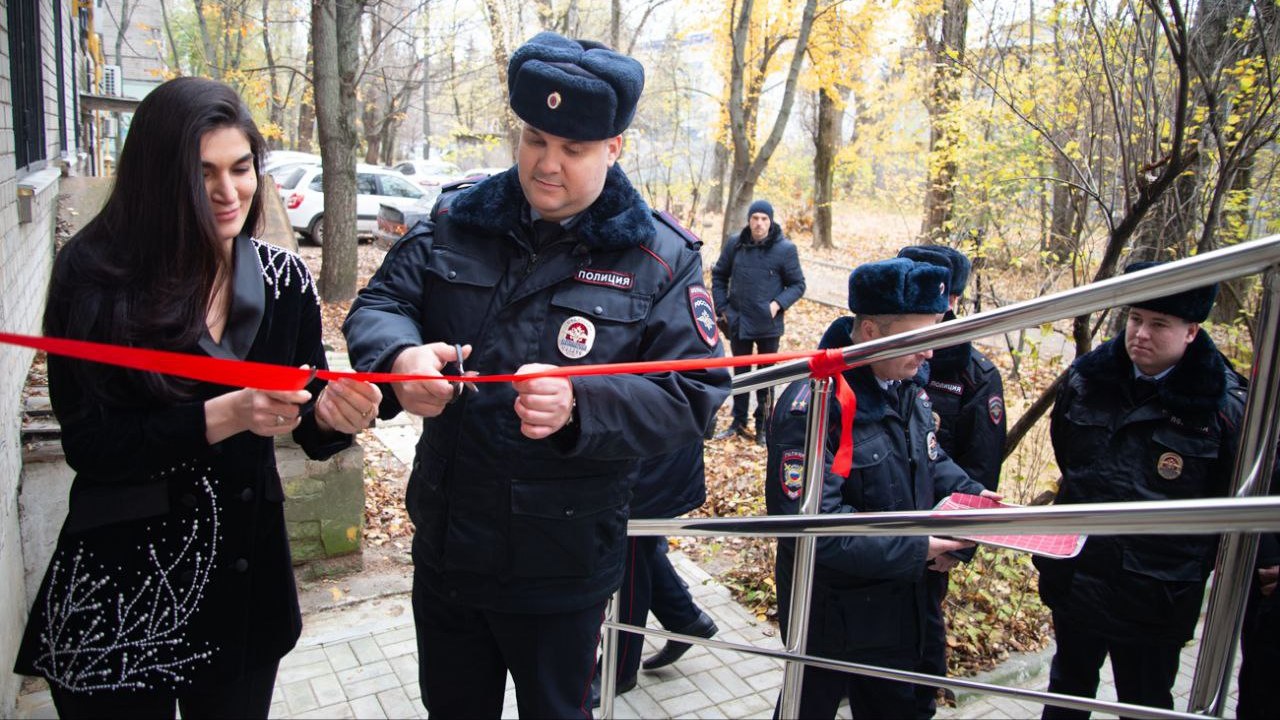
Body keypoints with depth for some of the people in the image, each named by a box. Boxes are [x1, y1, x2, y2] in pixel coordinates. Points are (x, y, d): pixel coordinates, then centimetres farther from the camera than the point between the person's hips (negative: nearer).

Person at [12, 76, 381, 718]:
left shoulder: (283, 278, -3)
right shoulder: (96, 275, -11)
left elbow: (307, 426, 2)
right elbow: (87, 444, -14)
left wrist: (333, 414, -21)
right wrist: (223, 416, -26)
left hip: (247, 573, 3)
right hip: (119, 587, -3)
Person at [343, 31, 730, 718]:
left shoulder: (661, 259, -11)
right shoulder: (457, 221, -1)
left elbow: (694, 395, -16)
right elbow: (380, 302, 0)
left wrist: (582, 405, -34)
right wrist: (400, 355, -25)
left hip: (562, 566, -3)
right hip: (443, 547, 4)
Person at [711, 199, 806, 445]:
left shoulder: (785, 249, -8)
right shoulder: (735, 244, -1)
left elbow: (797, 284, 0)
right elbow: (719, 276, 11)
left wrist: (778, 304, -15)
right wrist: (722, 307, 4)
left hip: (769, 325, -3)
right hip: (738, 322, 3)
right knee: (740, 373, 15)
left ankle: (763, 426, 21)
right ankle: (738, 423, 28)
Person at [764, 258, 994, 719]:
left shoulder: (910, 385, -1)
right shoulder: (812, 407, -28)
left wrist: (968, 495, -5)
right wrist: (915, 550, -29)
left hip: (899, 603, 8)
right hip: (833, 612, -7)